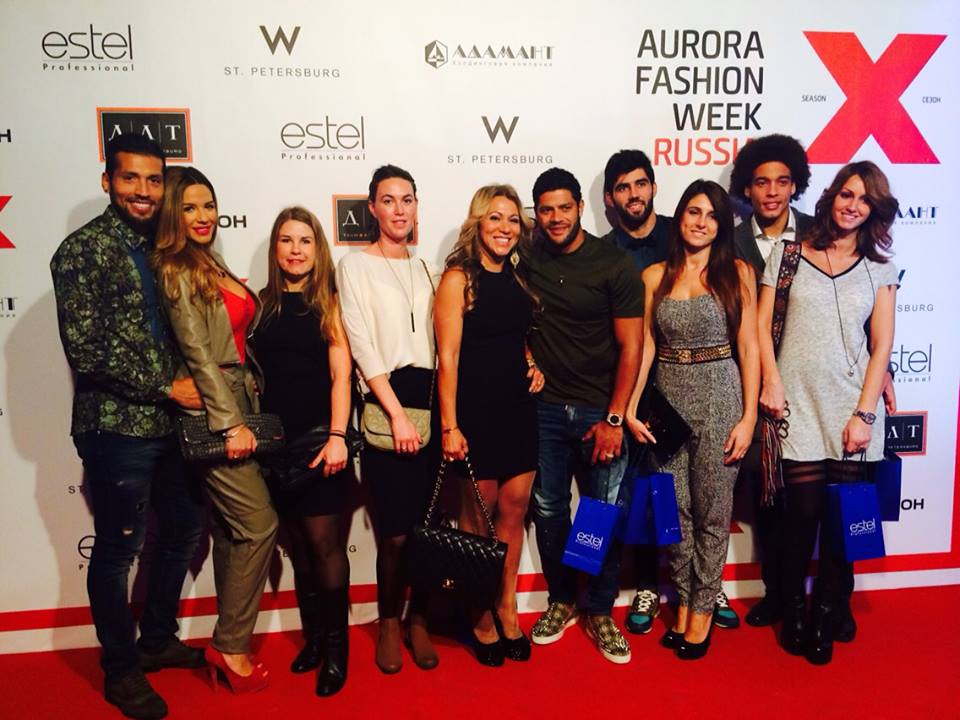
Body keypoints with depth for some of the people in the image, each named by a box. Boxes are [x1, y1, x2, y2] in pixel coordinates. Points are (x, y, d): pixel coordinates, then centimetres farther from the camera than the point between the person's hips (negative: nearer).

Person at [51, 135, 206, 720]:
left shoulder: (160, 244, 10)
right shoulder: (82, 250, -11)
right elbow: (87, 353, -17)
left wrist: (191, 379, 2)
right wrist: (167, 387, -15)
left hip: (170, 421, 7)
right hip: (115, 426, -7)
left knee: (185, 527, 17)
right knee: (119, 547, 7)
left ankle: (158, 640, 38)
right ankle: (121, 669, 27)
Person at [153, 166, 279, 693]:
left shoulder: (211, 267, 16)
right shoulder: (175, 270, -9)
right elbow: (198, 352, -16)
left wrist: (244, 414, 12)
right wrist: (231, 422, -19)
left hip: (237, 405, 9)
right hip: (214, 413, -9)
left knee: (230, 529, 12)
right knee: (258, 524, -7)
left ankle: (231, 642, 23)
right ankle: (231, 644, 7)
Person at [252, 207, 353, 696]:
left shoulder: (329, 302, 0)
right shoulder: (262, 303, 9)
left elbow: (341, 374, -6)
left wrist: (337, 436, -15)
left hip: (319, 436, -3)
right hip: (275, 440, 3)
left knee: (323, 541, -1)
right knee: (298, 543, 11)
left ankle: (336, 646, 14)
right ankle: (313, 637, 26)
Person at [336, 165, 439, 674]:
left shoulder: (426, 269, 17)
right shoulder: (355, 266, 4)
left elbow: (442, 342, 13)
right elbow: (361, 344, -6)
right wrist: (397, 413, -13)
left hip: (432, 403, 4)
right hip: (385, 406, -4)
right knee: (396, 532, -3)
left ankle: (418, 621, 22)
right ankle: (388, 624, 20)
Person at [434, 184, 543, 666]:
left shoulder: (517, 278, 11)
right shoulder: (459, 279, -7)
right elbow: (448, 356, -12)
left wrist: (533, 366, 3)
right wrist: (449, 425, -15)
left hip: (519, 408, 6)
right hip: (476, 409, -5)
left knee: (514, 509, 10)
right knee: (478, 514, 6)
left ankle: (506, 607, 27)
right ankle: (479, 614, 23)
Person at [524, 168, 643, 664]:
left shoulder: (614, 264, -7)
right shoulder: (526, 258, 1)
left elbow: (631, 347, -7)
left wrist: (614, 419, -11)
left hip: (601, 411, -2)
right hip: (544, 406, 2)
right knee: (548, 508, 9)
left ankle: (600, 612, 21)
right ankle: (561, 600, 29)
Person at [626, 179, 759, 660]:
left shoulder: (737, 273, 1)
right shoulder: (654, 276, 7)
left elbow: (748, 348, -1)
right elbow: (644, 346, 6)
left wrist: (748, 417, -6)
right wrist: (630, 408, -1)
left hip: (719, 397, -2)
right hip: (667, 398, 2)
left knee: (712, 511, 5)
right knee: (674, 508, 9)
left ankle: (702, 608, 22)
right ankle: (683, 601, 27)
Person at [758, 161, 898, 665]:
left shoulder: (878, 268, 11)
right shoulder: (787, 256, 7)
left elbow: (881, 346, 5)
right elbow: (762, 325, 4)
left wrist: (864, 413, -4)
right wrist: (772, 382, -8)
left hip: (850, 410, 2)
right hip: (798, 408, -1)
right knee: (802, 514, -1)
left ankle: (825, 622, 20)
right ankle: (793, 614, 20)